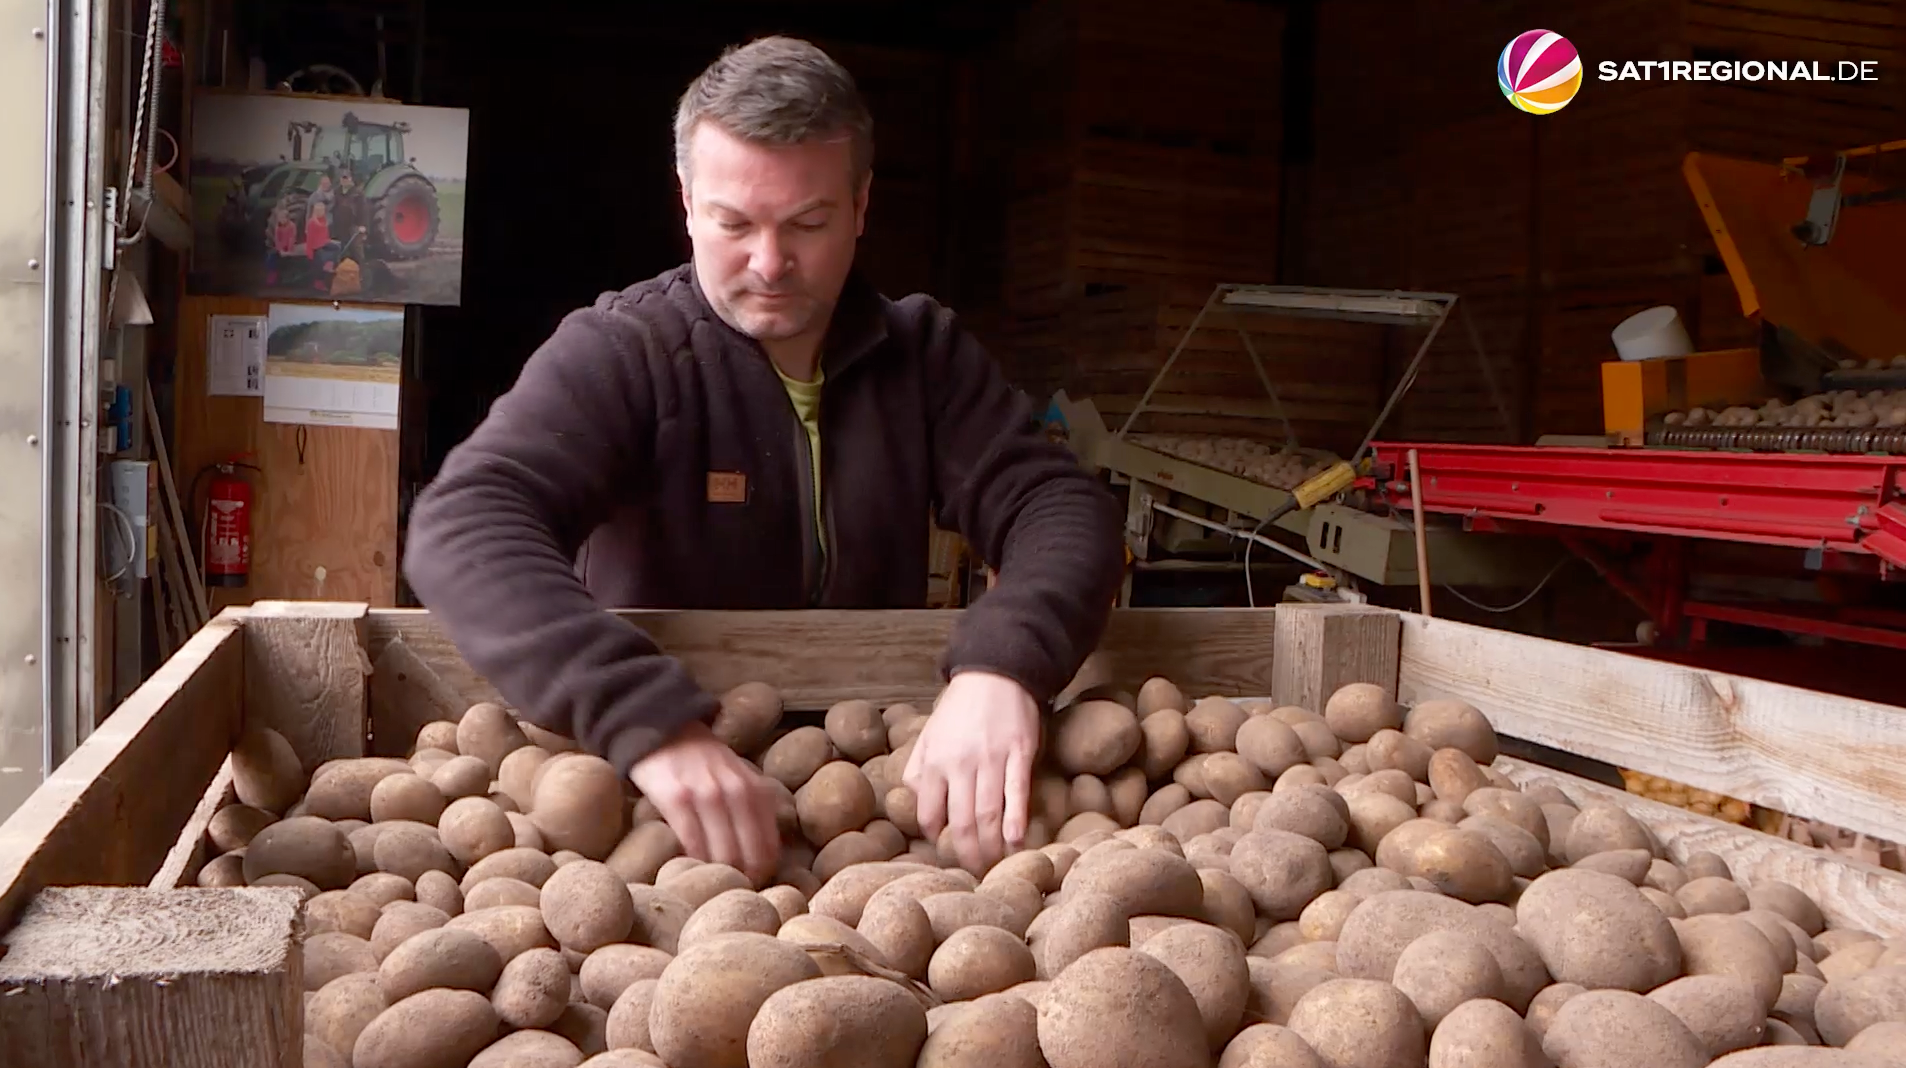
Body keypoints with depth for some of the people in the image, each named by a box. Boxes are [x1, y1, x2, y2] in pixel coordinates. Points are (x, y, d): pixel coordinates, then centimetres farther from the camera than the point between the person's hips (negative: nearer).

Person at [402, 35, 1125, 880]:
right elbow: (463, 527, -22)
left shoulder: (924, 351, 5)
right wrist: (651, 722, -38)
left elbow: (1061, 507, -5)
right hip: (649, 791, -2)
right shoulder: (617, 352, -7)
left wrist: (1003, 662, -27)